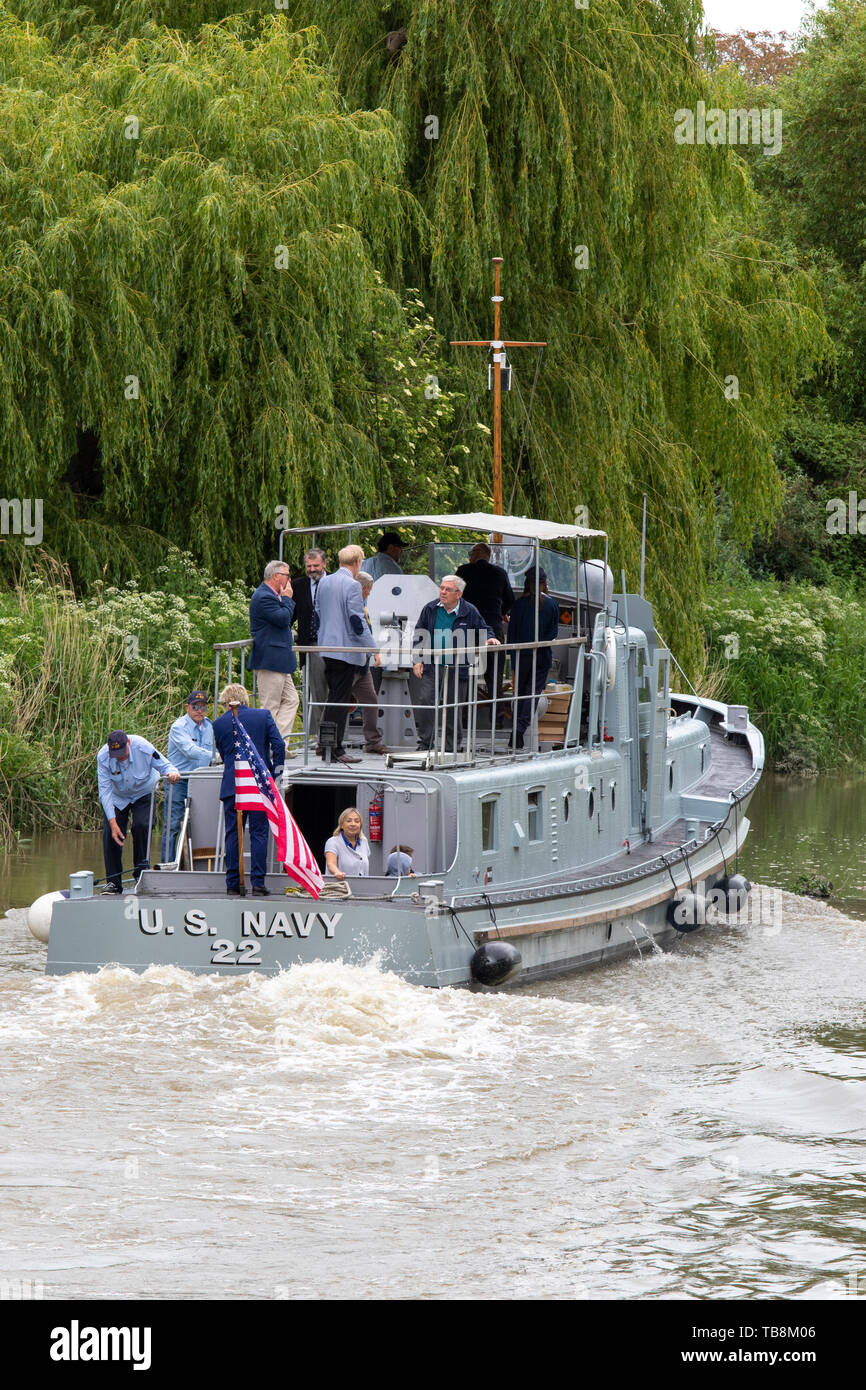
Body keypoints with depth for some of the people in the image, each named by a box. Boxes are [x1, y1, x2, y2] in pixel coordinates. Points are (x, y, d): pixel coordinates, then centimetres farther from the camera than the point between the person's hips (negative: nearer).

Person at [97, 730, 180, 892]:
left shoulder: (142, 748, -31)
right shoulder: (103, 757, -27)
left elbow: (165, 765, -21)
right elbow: (104, 790, -27)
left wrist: (171, 773, -48)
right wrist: (112, 822, -33)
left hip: (143, 794, -1)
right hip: (117, 797, 1)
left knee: (141, 826, -23)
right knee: (110, 833, -11)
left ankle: (141, 872, -6)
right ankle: (113, 882, -1)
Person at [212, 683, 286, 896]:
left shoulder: (219, 723, 4)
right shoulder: (264, 716, 1)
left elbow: (222, 752, 13)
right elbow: (278, 744, -4)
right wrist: (275, 772, 5)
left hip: (232, 785, 0)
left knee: (232, 834, 6)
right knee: (259, 833, 2)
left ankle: (232, 884, 4)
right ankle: (258, 882, -3)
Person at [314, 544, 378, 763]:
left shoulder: (325, 582, 10)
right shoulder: (352, 585, -15)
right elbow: (357, 620, -17)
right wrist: (372, 648, -11)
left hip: (327, 647, 8)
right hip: (346, 649, -8)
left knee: (333, 697, 16)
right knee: (340, 700, -5)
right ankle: (335, 749, -4)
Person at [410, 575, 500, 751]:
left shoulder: (469, 612, 0)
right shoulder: (430, 609, 5)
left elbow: (484, 631, 11)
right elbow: (418, 636, 12)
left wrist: (489, 639, -12)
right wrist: (417, 660, 4)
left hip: (457, 670, -1)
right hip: (431, 667, 1)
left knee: (453, 710, 3)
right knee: (424, 701, -10)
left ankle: (449, 748, 12)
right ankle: (424, 742, -1)